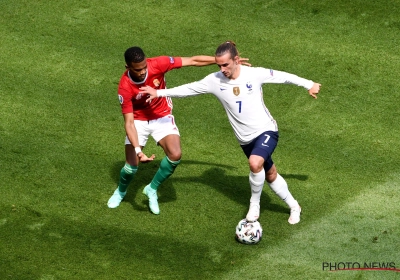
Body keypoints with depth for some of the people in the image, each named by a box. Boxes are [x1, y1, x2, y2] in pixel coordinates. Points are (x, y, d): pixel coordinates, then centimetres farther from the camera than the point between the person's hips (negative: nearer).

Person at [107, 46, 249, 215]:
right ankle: (121, 191, 32)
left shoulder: (157, 64, -27)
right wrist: (138, 150, -43)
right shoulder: (125, 88, -30)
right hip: (138, 120, -2)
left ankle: (152, 189, 7)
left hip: (162, 116, 2)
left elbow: (193, 61, -19)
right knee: (132, 166, -6)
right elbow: (129, 122, -29)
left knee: (175, 155, -20)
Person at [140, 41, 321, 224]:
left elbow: (283, 77, -4)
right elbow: (189, 89, -3)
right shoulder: (215, 80, -9)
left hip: (266, 130, -4)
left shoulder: (255, 74, -15)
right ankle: (293, 207, 38)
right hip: (245, 139, 4)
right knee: (270, 175, 16)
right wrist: (159, 93, -9)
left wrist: (309, 85, 4)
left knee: (255, 163, -31)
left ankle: (255, 204, -7)